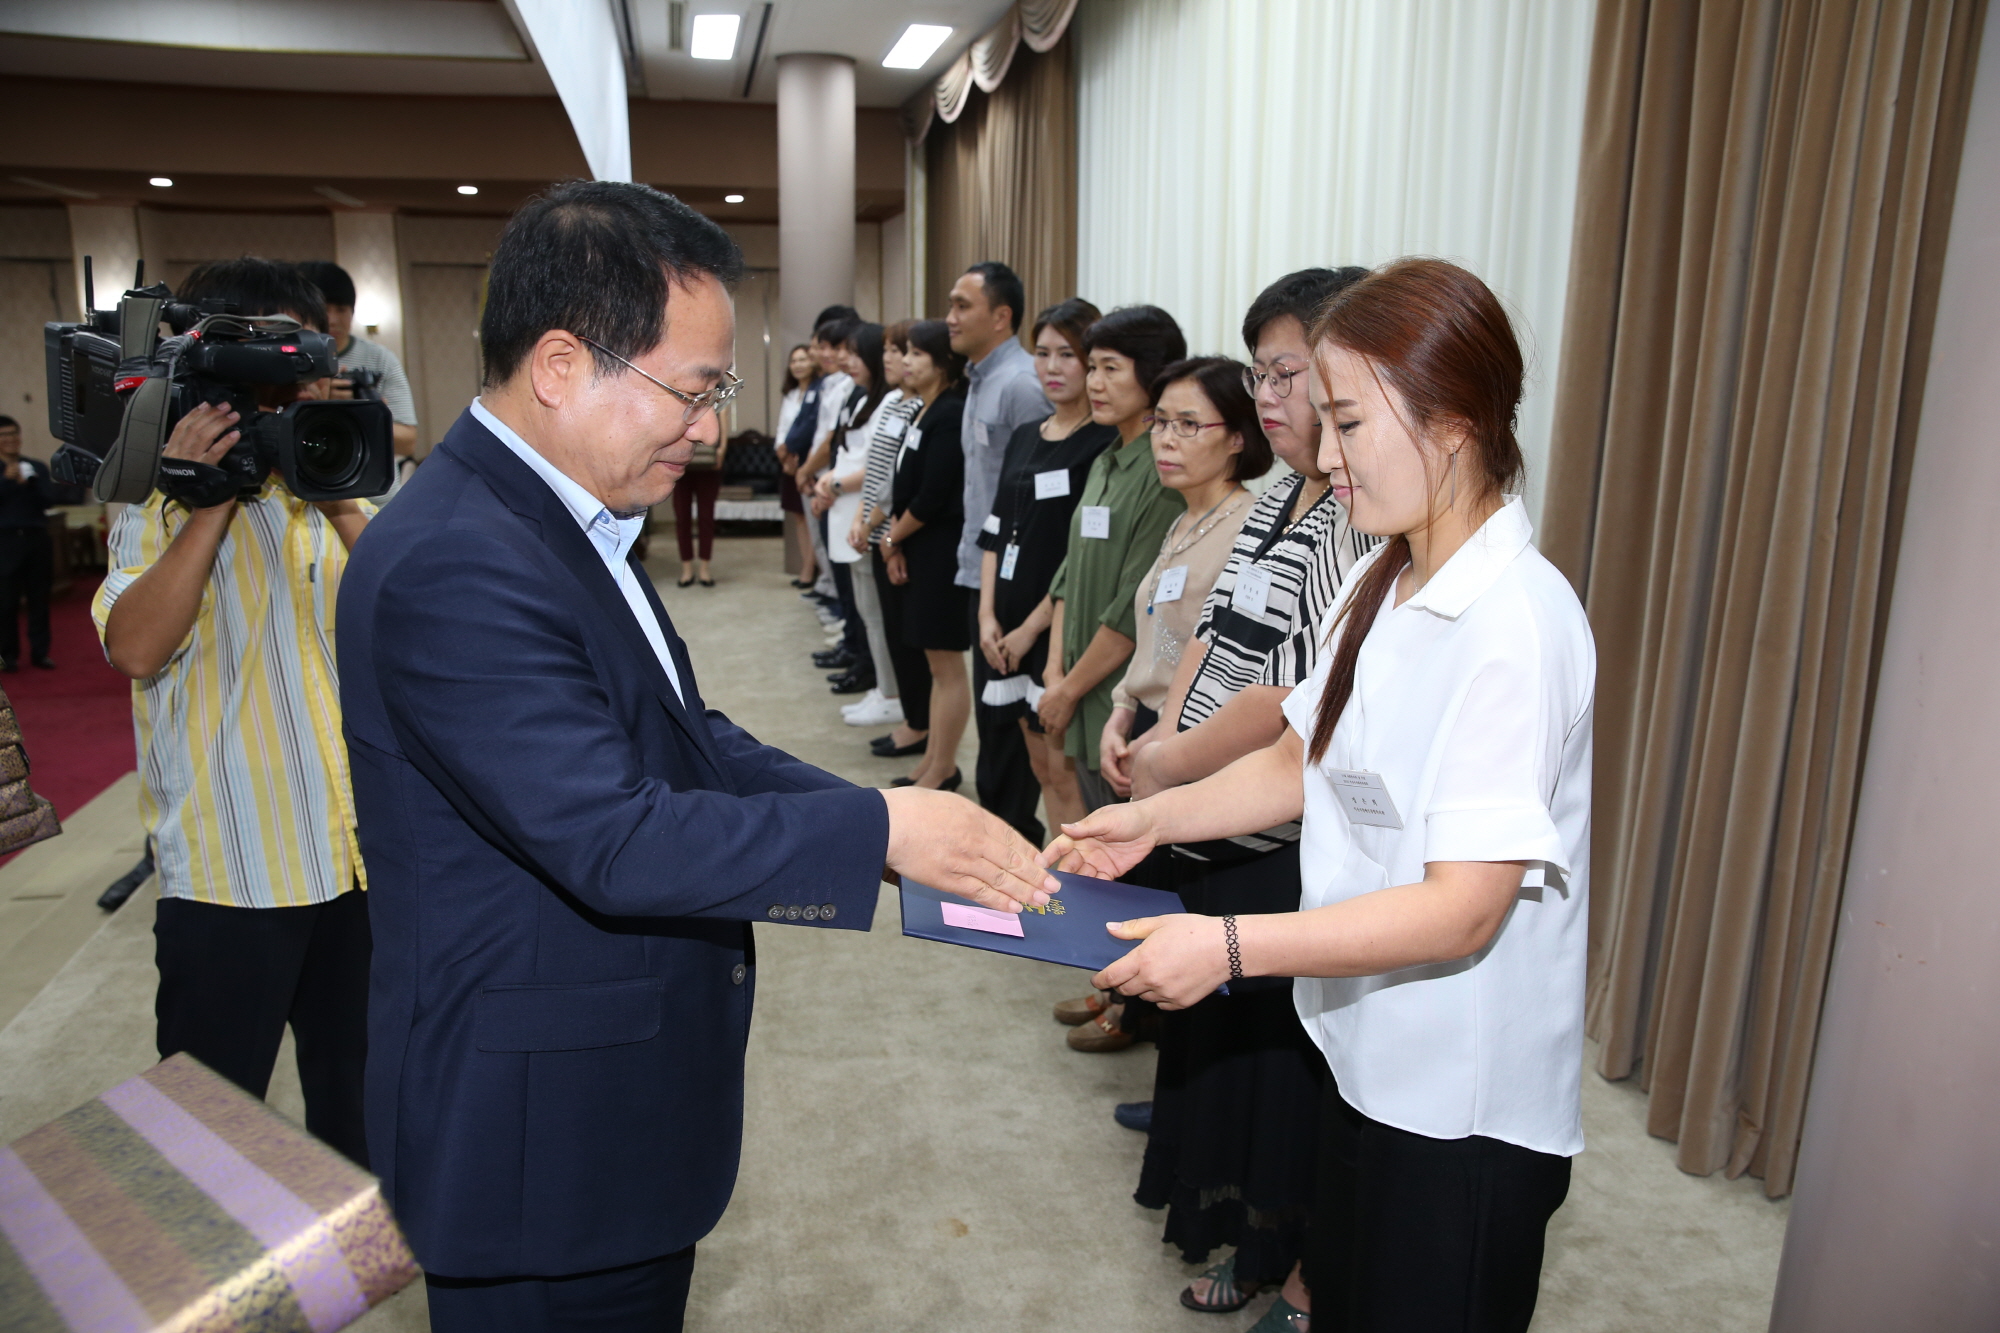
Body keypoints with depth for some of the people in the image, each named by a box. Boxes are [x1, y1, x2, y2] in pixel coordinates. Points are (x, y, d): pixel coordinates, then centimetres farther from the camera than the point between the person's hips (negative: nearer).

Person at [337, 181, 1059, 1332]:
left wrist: (893, 819, -3)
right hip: (542, 1138, -9)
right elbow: (617, 841, -30)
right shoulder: (453, 569, -27)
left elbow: (686, 738, 7)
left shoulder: (569, 520, 5)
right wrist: (880, 830, -23)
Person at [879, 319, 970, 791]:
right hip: (921, 551, 10)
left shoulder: (951, 415, -15)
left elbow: (932, 496, -20)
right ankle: (933, 764, 25)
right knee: (937, 663, 15)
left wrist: (893, 538, -6)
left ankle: (942, 771, 9)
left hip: (944, 552, -10)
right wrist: (897, 544, 1)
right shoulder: (926, 414, 14)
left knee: (947, 664, 0)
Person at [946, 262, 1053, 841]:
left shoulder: (1020, 384, -16)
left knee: (1006, 714, 0)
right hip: (982, 572, 10)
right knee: (991, 706, 17)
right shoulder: (980, 379, 14)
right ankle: (998, 821, 30)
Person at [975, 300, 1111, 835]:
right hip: (1011, 629, 7)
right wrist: (988, 616, 1)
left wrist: (1033, 627, -12)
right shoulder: (1023, 438, 13)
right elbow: (996, 533, 12)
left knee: (1066, 769, -3)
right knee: (1041, 765, 13)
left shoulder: (1105, 445, -10)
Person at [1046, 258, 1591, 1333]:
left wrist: (1230, 944, -29)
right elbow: (1305, 758, 10)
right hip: (1367, 1063, 8)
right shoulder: (1383, 587, 3)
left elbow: (1462, 909, -27)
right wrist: (1153, 819, -2)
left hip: (1465, 1111, -7)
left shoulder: (1516, 623, -25)